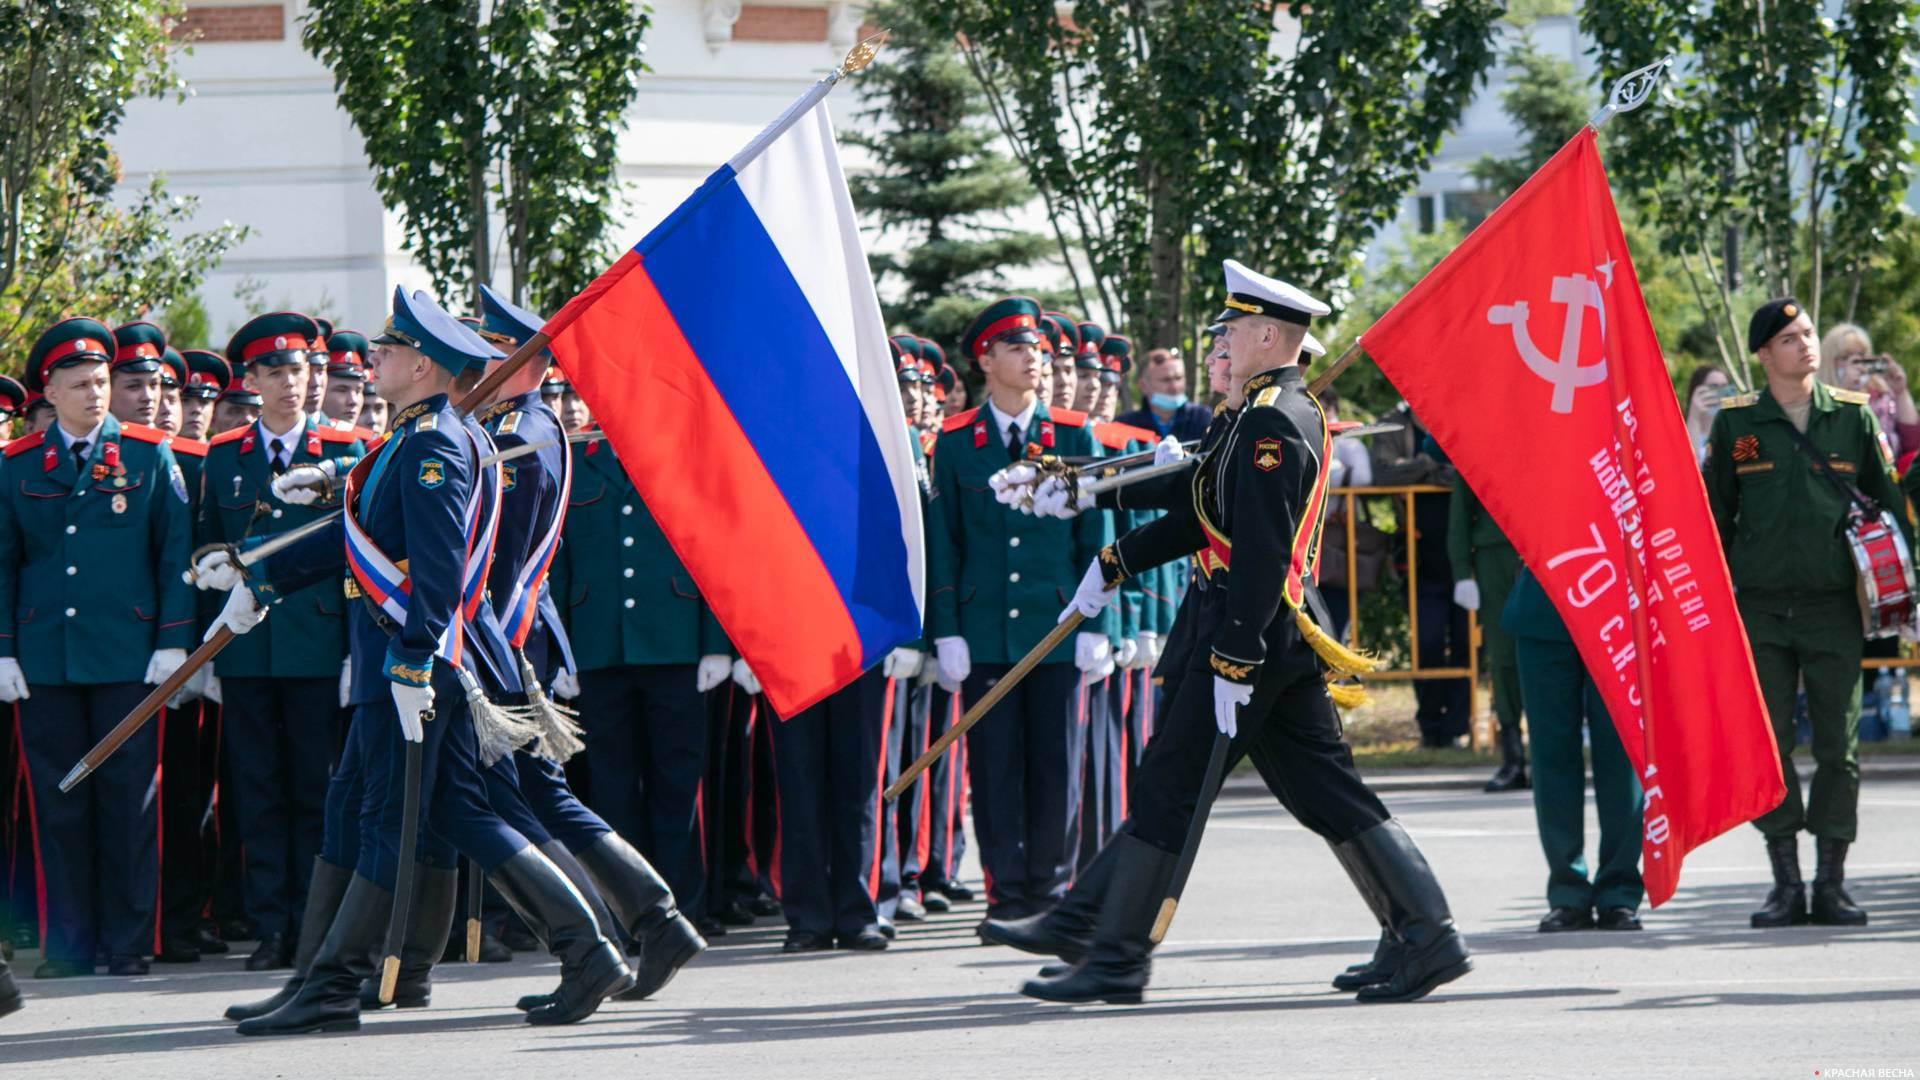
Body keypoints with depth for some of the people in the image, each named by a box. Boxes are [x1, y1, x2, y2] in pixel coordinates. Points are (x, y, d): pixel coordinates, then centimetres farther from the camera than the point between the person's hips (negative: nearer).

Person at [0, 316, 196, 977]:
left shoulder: (149, 455, 5)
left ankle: (128, 942, 5)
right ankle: (68, 943, 8)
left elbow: (177, 552, 4)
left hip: (128, 655, -1)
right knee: (58, 802, 2)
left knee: (129, 800, -1)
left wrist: (175, 641, -4)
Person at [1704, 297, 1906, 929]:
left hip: (1834, 608, 0)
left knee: (1838, 746, 0)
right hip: (1759, 609, 0)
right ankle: (1786, 884, 6)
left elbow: (1891, 504, 11)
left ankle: (1831, 885, 7)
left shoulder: (1853, 416, 5)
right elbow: (1713, 519, 11)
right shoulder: (1735, 424, 4)